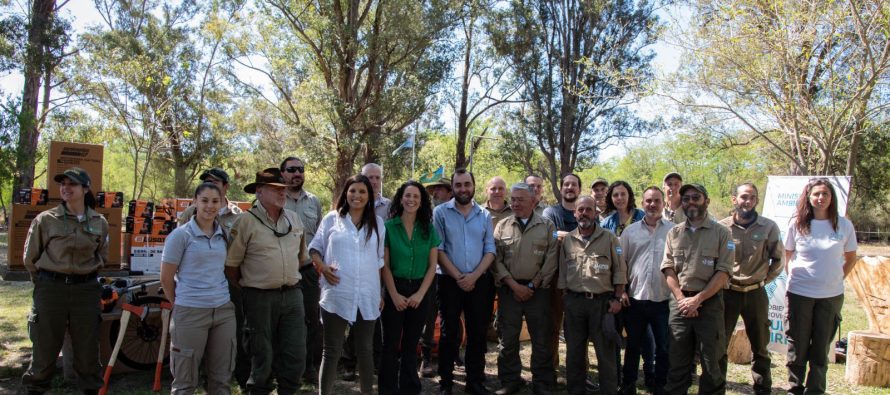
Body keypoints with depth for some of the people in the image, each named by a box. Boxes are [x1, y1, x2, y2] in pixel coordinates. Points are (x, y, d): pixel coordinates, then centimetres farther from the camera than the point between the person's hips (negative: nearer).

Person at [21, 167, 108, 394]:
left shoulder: (100, 223, 3)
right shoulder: (45, 219, -4)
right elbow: (30, 258, 6)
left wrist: (86, 274, 10)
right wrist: (46, 282, 9)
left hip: (86, 290, 2)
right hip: (50, 289, -2)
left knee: (88, 347, 9)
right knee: (45, 346, 7)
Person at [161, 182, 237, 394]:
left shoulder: (224, 234, 7)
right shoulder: (180, 235, -7)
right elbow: (166, 277, -3)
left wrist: (221, 295, 11)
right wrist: (181, 303, 6)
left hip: (224, 310, 4)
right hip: (190, 312, -4)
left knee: (221, 377, 13)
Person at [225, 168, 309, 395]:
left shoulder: (294, 219, 8)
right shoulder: (246, 221, -8)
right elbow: (231, 265, -5)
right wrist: (247, 290, 3)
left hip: (292, 294, 5)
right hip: (260, 298, -4)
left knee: (296, 355, 7)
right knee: (263, 357, 7)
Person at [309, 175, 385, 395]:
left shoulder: (377, 223, 10)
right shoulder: (331, 219, 2)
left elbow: (378, 261, 13)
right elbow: (315, 248, 8)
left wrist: (380, 292, 12)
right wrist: (322, 267, -11)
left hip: (367, 296, 3)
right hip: (336, 295, -2)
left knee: (365, 349, 13)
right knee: (332, 350, 4)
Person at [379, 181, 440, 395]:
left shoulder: (429, 229, 3)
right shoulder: (388, 226, -2)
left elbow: (432, 265, 2)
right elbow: (384, 265, -4)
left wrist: (420, 294, -7)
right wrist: (394, 295, -11)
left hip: (419, 291, 2)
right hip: (394, 291, -2)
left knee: (411, 343, 11)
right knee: (391, 343, 3)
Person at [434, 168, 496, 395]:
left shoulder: (484, 215, 6)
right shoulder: (441, 212, -3)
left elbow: (490, 250, 2)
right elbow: (438, 249, -8)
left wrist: (474, 276, -11)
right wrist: (458, 277, -12)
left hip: (480, 281, 3)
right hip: (449, 281, -2)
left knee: (478, 332, 8)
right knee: (450, 332, 6)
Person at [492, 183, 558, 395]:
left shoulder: (547, 226, 4)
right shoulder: (502, 226, 6)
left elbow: (550, 261, -2)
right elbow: (497, 260, 1)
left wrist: (532, 286, -7)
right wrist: (515, 285, -8)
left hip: (538, 290, -1)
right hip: (509, 290, 1)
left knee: (541, 339, 4)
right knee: (507, 339, 6)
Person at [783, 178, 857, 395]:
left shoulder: (844, 225, -1)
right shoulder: (797, 224, -2)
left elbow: (851, 258, 10)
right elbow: (787, 257, 9)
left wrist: (836, 279, 4)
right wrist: (794, 278, 3)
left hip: (831, 296, 1)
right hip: (799, 294, 0)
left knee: (821, 348, 9)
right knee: (797, 346, 7)